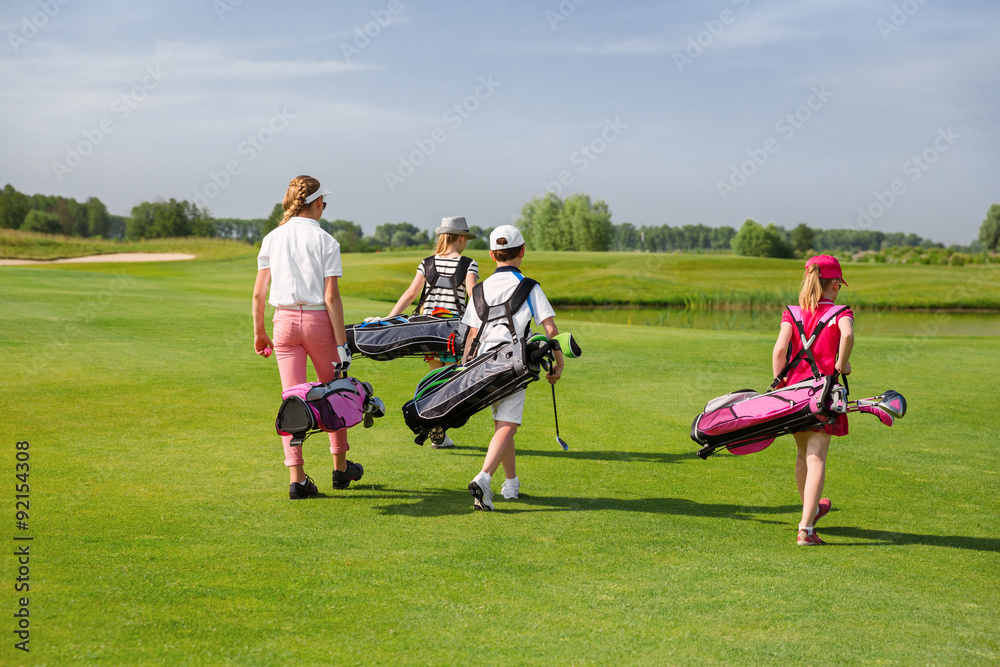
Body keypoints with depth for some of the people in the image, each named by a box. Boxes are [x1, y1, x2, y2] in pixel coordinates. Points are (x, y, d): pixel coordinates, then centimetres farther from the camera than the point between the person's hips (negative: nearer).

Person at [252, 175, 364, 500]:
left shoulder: (272, 239, 4)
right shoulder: (325, 241, -7)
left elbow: (258, 293, 3)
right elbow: (331, 297, -11)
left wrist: (259, 332, 15)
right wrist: (341, 343, -9)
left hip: (285, 321, 3)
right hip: (318, 320, -3)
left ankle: (297, 478, -3)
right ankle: (340, 467, 26)